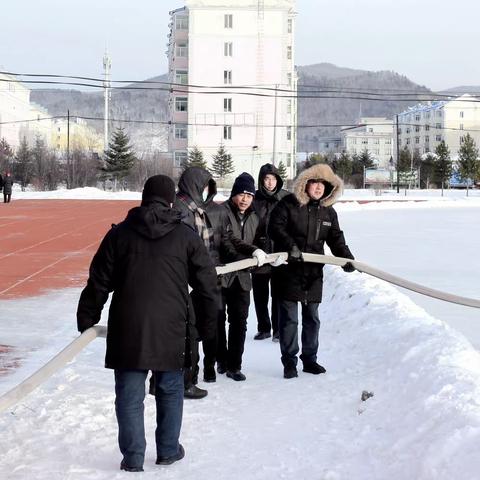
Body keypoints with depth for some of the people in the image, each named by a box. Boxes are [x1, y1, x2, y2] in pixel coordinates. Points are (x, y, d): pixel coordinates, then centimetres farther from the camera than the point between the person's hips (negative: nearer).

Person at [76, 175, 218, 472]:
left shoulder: (120, 234, 4)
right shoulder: (186, 236, 2)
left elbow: (98, 282, 5)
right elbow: (207, 283, 4)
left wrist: (87, 319, 14)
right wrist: (208, 325, 14)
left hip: (127, 329, 0)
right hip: (171, 330, 0)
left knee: (130, 395, 7)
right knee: (170, 391, 15)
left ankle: (133, 458, 9)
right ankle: (168, 450, 24)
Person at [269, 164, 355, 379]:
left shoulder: (328, 212, 9)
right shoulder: (288, 204, -5)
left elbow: (335, 238, 7)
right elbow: (275, 227, -13)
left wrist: (346, 257, -10)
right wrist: (290, 245, -27)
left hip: (313, 273, 5)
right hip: (289, 271, -5)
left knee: (312, 318, 12)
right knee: (289, 318, 1)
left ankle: (309, 359, 24)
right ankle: (289, 362, 10)